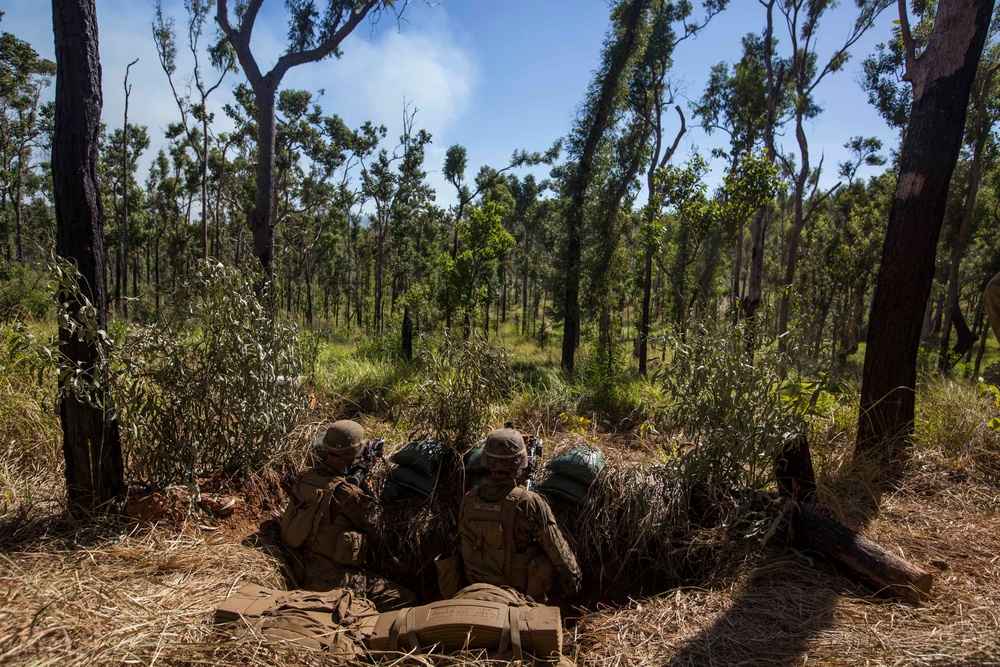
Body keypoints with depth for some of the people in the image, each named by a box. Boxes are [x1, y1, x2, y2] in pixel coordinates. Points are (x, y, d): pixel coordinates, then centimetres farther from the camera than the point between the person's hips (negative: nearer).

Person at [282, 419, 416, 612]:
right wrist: (370, 493, 1)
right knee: (407, 599, -9)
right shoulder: (344, 491, -24)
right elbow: (372, 530, -10)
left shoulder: (305, 478, -2)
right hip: (333, 580, -8)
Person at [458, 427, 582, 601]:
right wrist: (573, 582, -2)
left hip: (482, 589, 5)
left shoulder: (469, 500, -15)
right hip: (525, 593, -4)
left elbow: (465, 544, 2)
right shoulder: (530, 504, -29)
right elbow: (557, 550, -18)